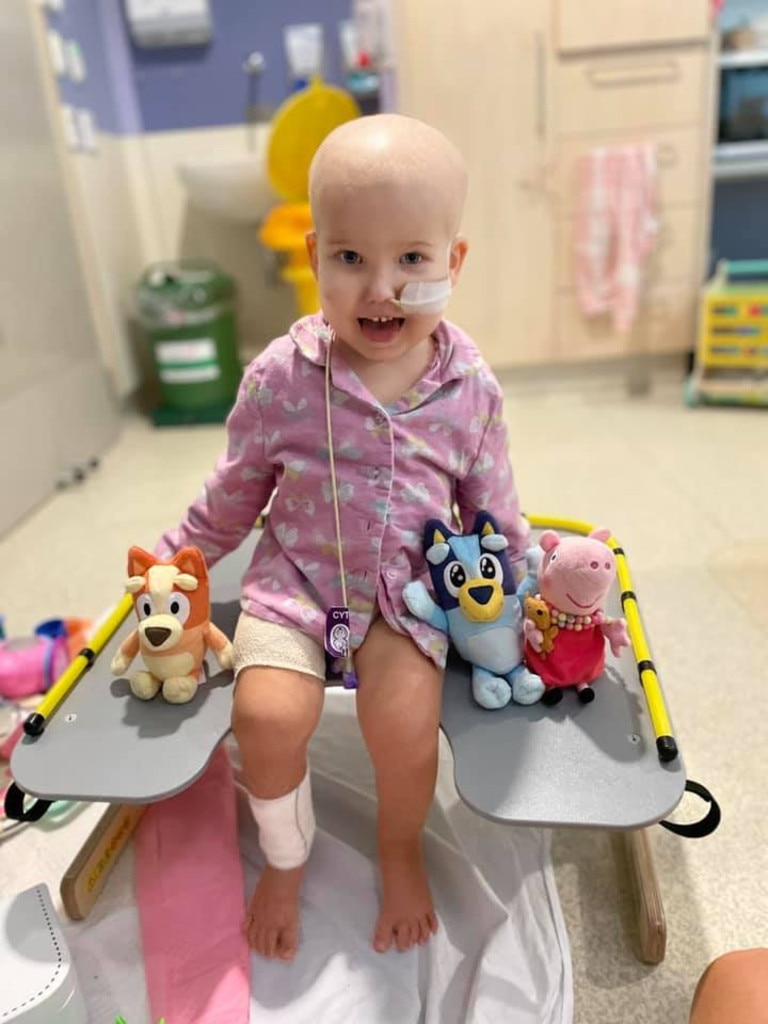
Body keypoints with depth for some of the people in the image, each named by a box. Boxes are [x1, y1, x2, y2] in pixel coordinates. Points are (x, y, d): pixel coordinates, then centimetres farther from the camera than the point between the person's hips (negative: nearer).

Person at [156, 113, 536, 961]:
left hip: (412, 593, 1)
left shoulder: (471, 390, -8)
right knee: (268, 715, -19)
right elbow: (233, 496, 3)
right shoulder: (281, 378, -12)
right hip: (294, 580, 0)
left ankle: (400, 849, 21)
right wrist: (174, 565, 8)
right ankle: (284, 859, 16)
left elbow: (491, 509, 6)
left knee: (407, 731, -17)